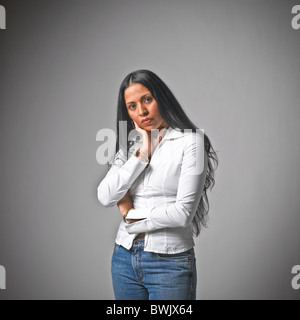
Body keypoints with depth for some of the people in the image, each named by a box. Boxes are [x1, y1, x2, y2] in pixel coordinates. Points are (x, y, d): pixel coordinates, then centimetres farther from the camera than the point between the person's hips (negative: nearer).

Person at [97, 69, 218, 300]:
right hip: (124, 258, 5)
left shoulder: (190, 141, -9)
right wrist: (142, 154, -10)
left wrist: (133, 218, -4)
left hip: (169, 263, -5)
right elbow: (105, 197, -6)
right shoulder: (130, 145, 8)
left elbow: (183, 212, -17)